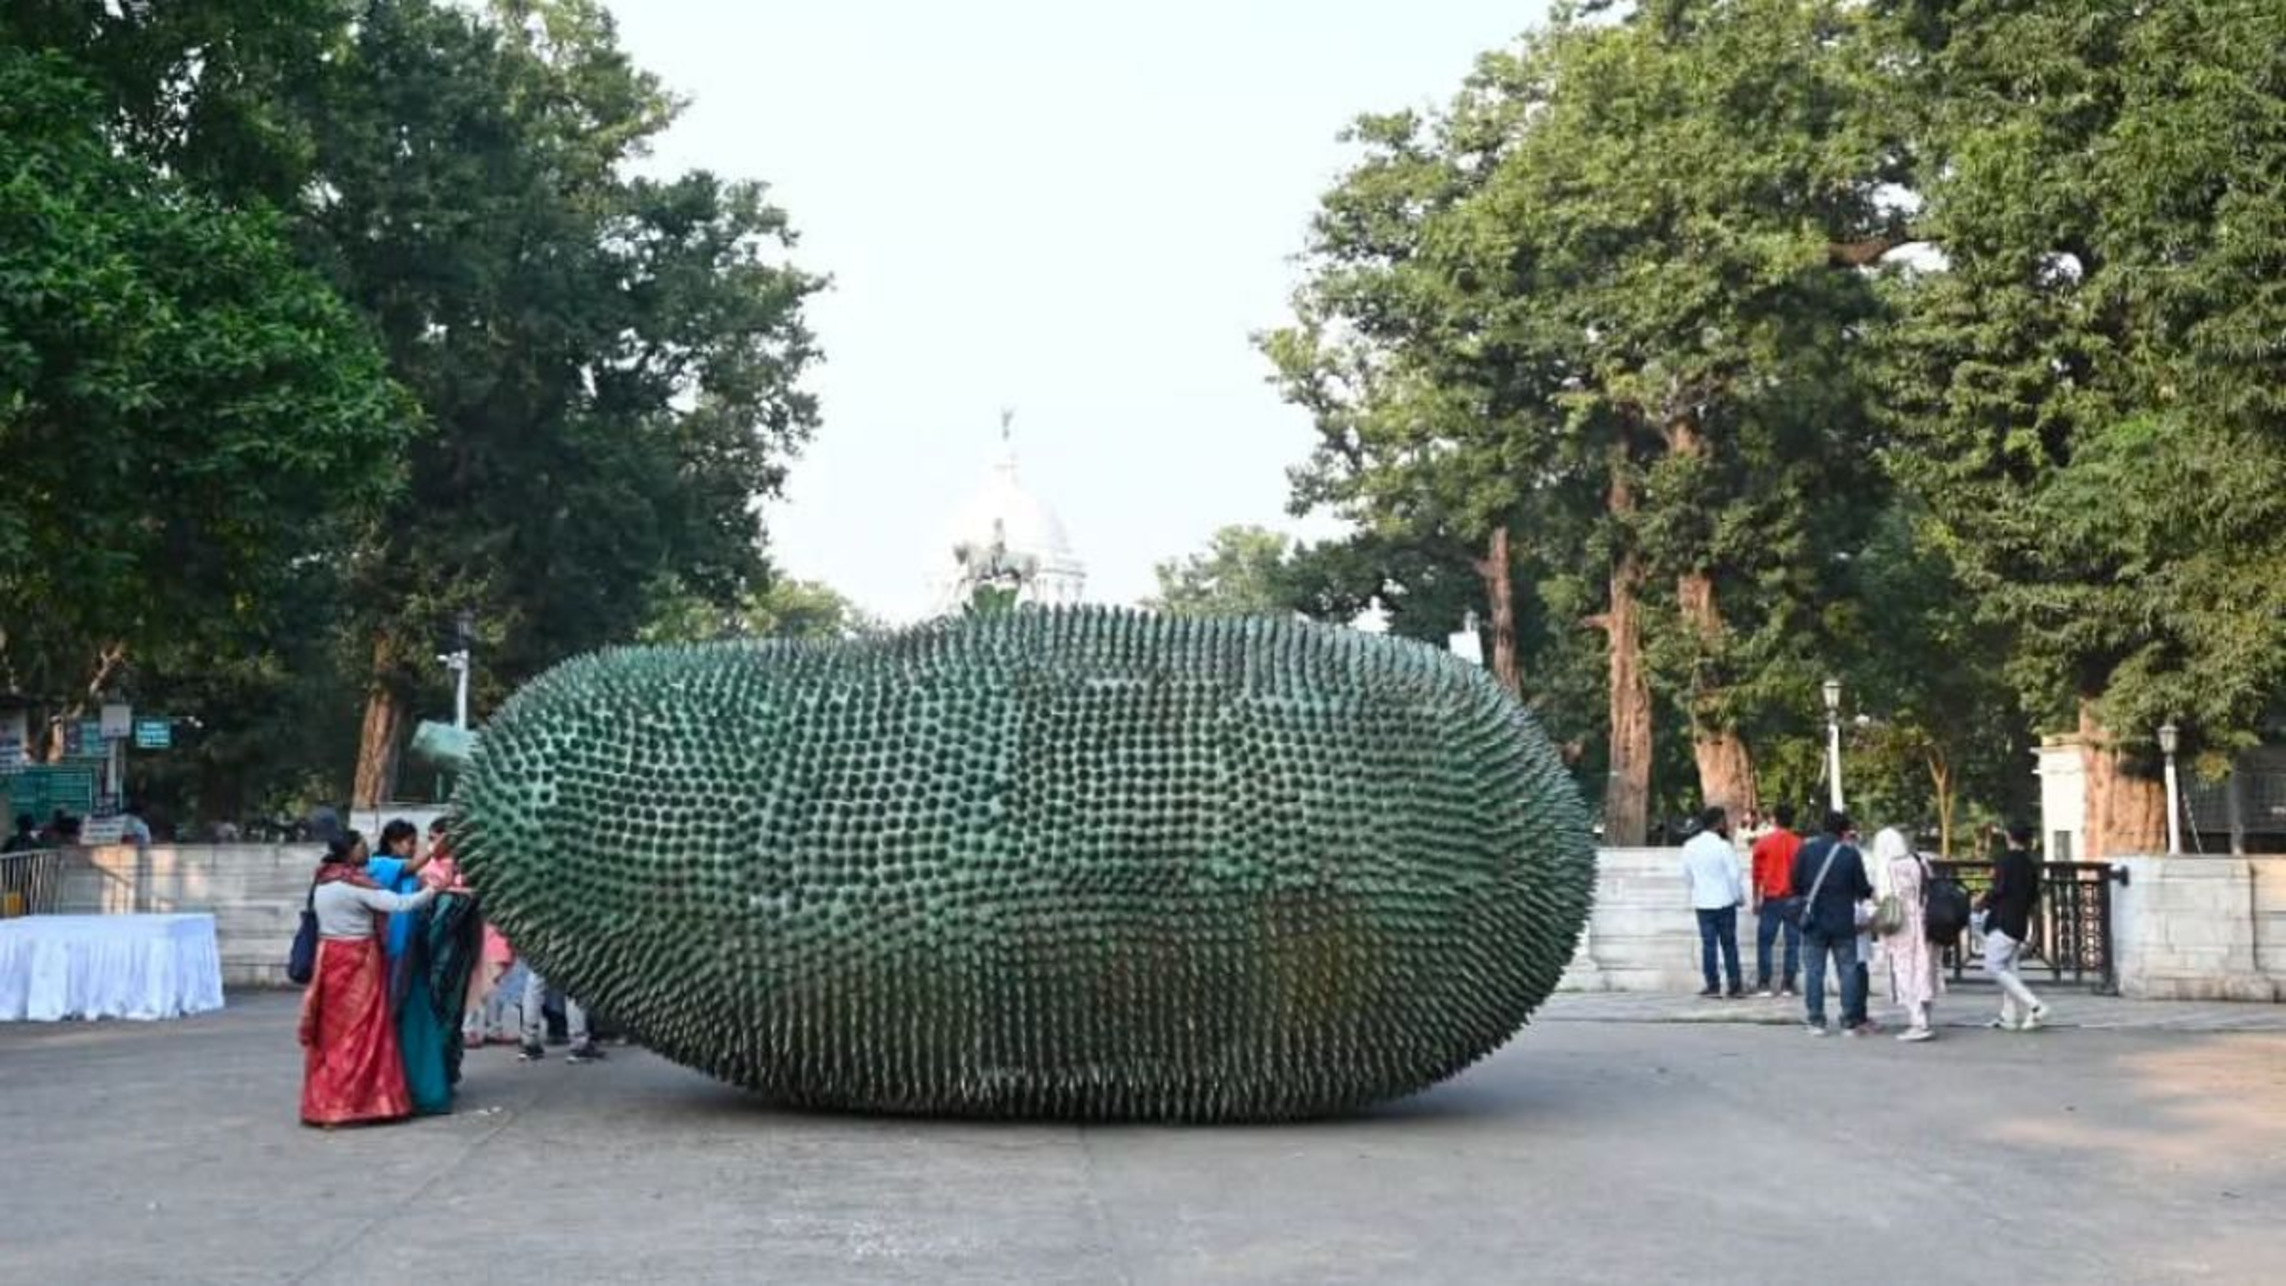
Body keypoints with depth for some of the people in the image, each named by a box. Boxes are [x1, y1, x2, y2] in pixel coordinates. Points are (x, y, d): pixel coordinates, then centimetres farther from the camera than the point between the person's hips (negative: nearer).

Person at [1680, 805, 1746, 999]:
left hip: (1702, 903, 3)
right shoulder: (1723, 846, -14)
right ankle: (1734, 986, 6)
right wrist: (1740, 897, 2)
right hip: (1724, 902, -3)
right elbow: (1734, 875, -12)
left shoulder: (1690, 847, 2)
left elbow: (1687, 876, 9)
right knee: (1729, 944, 4)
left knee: (1708, 944, 6)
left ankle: (1712, 985, 4)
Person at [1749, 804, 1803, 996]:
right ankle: (1788, 985, 1)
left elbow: (1757, 874, 2)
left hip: (1771, 899, 0)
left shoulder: (1763, 843, -2)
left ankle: (1763, 985, -1)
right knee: (1793, 943, 4)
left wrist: (1756, 899, 11)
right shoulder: (1799, 844, -1)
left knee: (1764, 942, 5)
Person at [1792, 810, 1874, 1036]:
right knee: (1847, 971, 7)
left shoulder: (1806, 850, -4)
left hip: (1814, 922, 1)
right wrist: (1871, 890, 19)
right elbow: (1863, 889, -4)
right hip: (1843, 923, -1)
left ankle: (1817, 1021, 4)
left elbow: (1795, 883, -1)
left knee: (1815, 971, 5)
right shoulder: (1851, 853, -7)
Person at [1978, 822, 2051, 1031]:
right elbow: (2034, 896, 15)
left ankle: (2034, 1006, -15)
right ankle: (2009, 1016, 11)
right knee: (2008, 968, 12)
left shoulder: (2006, 860, -12)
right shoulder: (2031, 864, 11)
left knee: (1993, 966, -7)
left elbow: (1999, 890, -18)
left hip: (2003, 921, -9)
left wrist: (1982, 901, -1)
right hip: (2021, 921, 9)